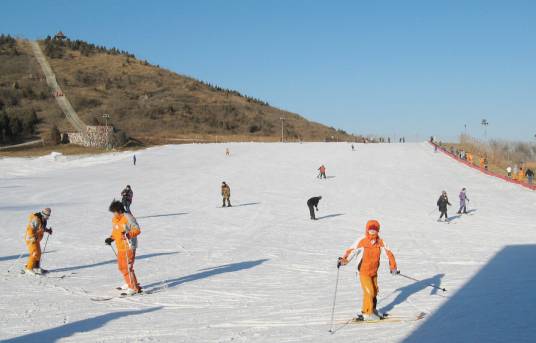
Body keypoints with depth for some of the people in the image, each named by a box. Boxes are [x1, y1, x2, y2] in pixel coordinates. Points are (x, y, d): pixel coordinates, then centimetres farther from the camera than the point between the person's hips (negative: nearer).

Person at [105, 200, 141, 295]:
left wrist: (129, 234, -31)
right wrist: (111, 238, 10)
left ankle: (134, 288, -9)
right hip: (120, 247, 9)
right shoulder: (114, 220, 12)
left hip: (129, 247, -9)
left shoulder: (128, 218, -14)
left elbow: (137, 230, -16)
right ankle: (129, 284, 35)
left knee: (127, 267, -13)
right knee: (121, 266, 18)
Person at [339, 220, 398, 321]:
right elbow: (351, 250, -22)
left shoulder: (380, 242, -7)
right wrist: (343, 260, -37)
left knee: (374, 291, 15)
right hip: (364, 271, -5)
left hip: (374, 272, 5)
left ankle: (372, 310, 35)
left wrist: (393, 267, -3)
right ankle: (367, 313, 7)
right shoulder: (362, 242, -17)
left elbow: (389, 253, -2)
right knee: (369, 292, -9)